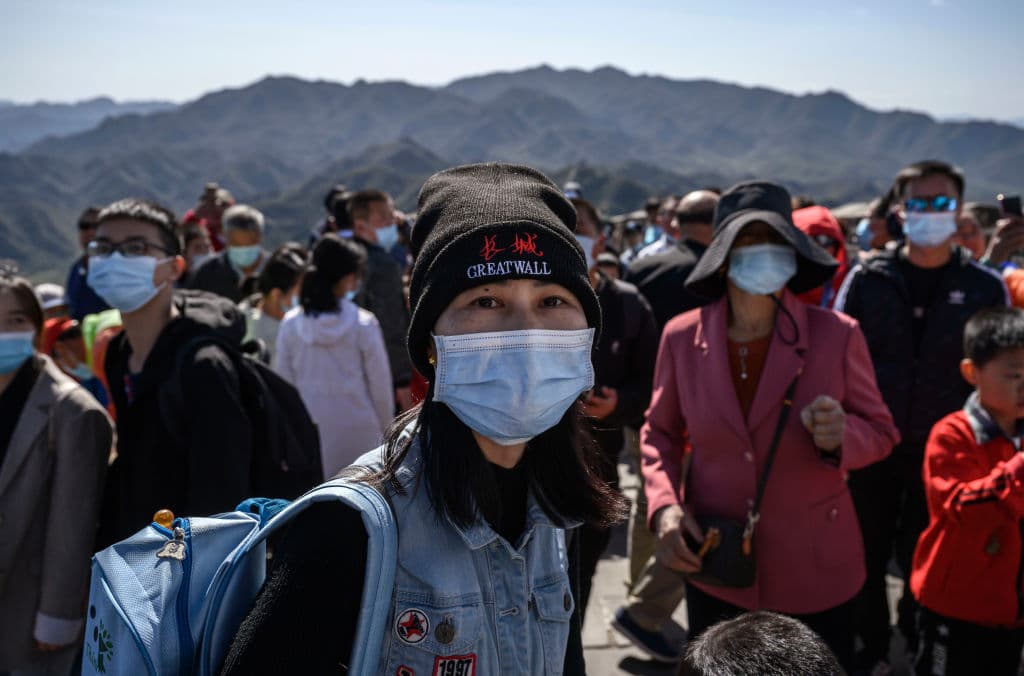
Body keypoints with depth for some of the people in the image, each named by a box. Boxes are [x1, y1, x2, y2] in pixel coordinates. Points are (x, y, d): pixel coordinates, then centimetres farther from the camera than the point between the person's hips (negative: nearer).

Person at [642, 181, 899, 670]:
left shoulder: (836, 335, -11)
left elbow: (880, 431, 0)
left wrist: (841, 436, -22)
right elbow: (660, 432, 7)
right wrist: (664, 506, -10)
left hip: (815, 570, -1)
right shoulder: (682, 336, -6)